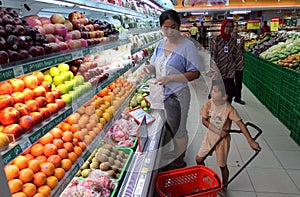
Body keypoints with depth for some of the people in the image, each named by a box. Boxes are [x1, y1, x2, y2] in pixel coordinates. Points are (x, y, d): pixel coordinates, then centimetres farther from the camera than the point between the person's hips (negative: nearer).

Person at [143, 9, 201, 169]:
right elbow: (155, 65, 13)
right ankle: (178, 151, 46)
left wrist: (171, 78, -26)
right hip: (161, 92, 7)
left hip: (176, 95, -7)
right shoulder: (161, 43, 5)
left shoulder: (187, 46, -15)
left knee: (177, 129, 10)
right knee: (168, 126, 22)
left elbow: (195, 73, -16)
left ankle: (179, 161, 33)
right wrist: (149, 68, -11)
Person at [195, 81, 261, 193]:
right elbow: (204, 120, -9)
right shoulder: (209, 103, -14)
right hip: (210, 136, 4)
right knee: (198, 159, 12)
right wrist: (218, 131, -20)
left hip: (222, 139, -4)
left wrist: (251, 141, -34)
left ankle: (224, 187, 37)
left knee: (222, 165, 11)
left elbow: (240, 124, -27)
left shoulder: (229, 109, -25)